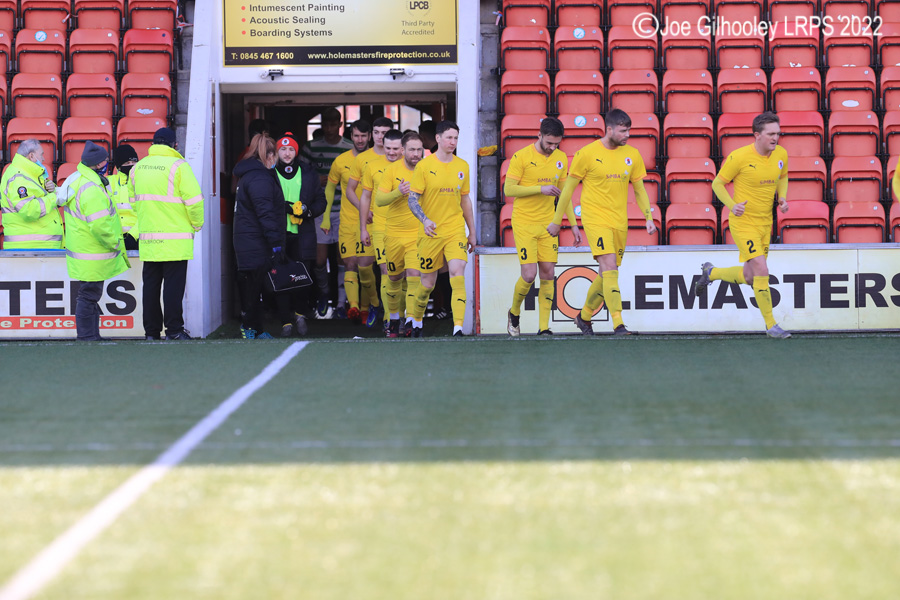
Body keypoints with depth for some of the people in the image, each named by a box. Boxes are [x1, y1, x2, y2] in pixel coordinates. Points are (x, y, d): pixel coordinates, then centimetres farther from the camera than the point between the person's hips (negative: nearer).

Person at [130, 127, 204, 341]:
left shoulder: (137, 168, 8)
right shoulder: (178, 166, -10)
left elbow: (134, 200, 16)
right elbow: (194, 200, -13)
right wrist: (196, 225, 3)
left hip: (147, 239, 5)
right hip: (175, 239, -5)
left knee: (151, 284, 9)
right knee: (173, 284, -2)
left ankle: (151, 331, 10)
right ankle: (174, 330, -3)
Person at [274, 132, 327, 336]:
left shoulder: (308, 173, 10)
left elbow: (320, 200, 14)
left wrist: (308, 211, -6)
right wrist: (286, 207, -12)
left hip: (302, 235, 1)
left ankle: (300, 313, 18)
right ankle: (286, 321, 1)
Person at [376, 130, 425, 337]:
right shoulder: (392, 170, -2)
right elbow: (379, 199, -6)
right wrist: (397, 192, -24)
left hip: (418, 233, -1)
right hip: (394, 232, 1)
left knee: (414, 275, -16)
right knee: (394, 278, 10)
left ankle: (410, 320, -16)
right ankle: (394, 318, 28)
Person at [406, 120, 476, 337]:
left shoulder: (462, 166, 8)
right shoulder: (424, 165, -5)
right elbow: (412, 199, -6)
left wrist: (472, 232, 18)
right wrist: (424, 220, -24)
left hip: (456, 230, 2)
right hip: (431, 231, -2)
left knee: (458, 274, -17)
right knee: (428, 282, 7)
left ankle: (458, 327, -22)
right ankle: (416, 320, 33)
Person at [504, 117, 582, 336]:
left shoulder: (561, 158, 6)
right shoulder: (521, 157, -10)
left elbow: (564, 193, 15)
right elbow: (508, 189, -12)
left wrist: (573, 224, 10)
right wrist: (540, 189, -20)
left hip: (548, 225, 5)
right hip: (524, 224, -5)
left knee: (548, 274, -1)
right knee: (529, 275, -10)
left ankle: (544, 327, 4)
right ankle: (514, 313, 18)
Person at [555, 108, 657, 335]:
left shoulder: (632, 154, 6)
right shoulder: (587, 154, -7)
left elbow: (639, 190, 15)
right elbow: (568, 188, 1)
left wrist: (649, 218, 4)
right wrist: (556, 220, 3)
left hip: (619, 222, 5)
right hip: (595, 220, -5)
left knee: (607, 274, 10)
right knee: (610, 269, -18)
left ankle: (584, 316, 31)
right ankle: (618, 324, -21)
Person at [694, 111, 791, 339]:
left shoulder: (781, 154, -1)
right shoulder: (739, 157, -18)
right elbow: (717, 183, -7)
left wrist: (782, 198, -1)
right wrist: (732, 205, -23)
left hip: (765, 224, 6)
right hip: (743, 223, -6)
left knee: (748, 276, 14)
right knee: (762, 271, -16)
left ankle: (710, 273, 42)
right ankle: (771, 325, -5)